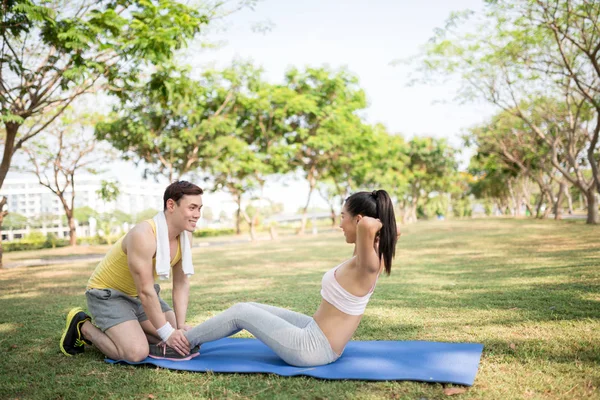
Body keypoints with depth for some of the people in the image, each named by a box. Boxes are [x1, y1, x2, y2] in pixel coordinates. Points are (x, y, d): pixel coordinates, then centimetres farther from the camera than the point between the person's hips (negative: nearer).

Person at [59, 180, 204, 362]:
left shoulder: (185, 236, -9)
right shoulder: (143, 236, -33)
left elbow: (182, 284, -6)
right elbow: (146, 292, -30)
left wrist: (180, 326, -15)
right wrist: (167, 333, -24)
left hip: (138, 294, 8)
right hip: (108, 293, -8)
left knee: (182, 338, 3)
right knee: (137, 352, -24)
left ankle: (122, 329, 17)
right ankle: (84, 327, 1)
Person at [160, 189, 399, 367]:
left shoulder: (366, 265, -27)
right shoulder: (374, 258, -1)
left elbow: (367, 225, -48)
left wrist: (376, 224, -27)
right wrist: (386, 225, 3)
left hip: (314, 348, -9)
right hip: (318, 335, 9)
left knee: (240, 313, 4)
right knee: (250, 308, 17)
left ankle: (181, 343, 26)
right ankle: (191, 338, 34)